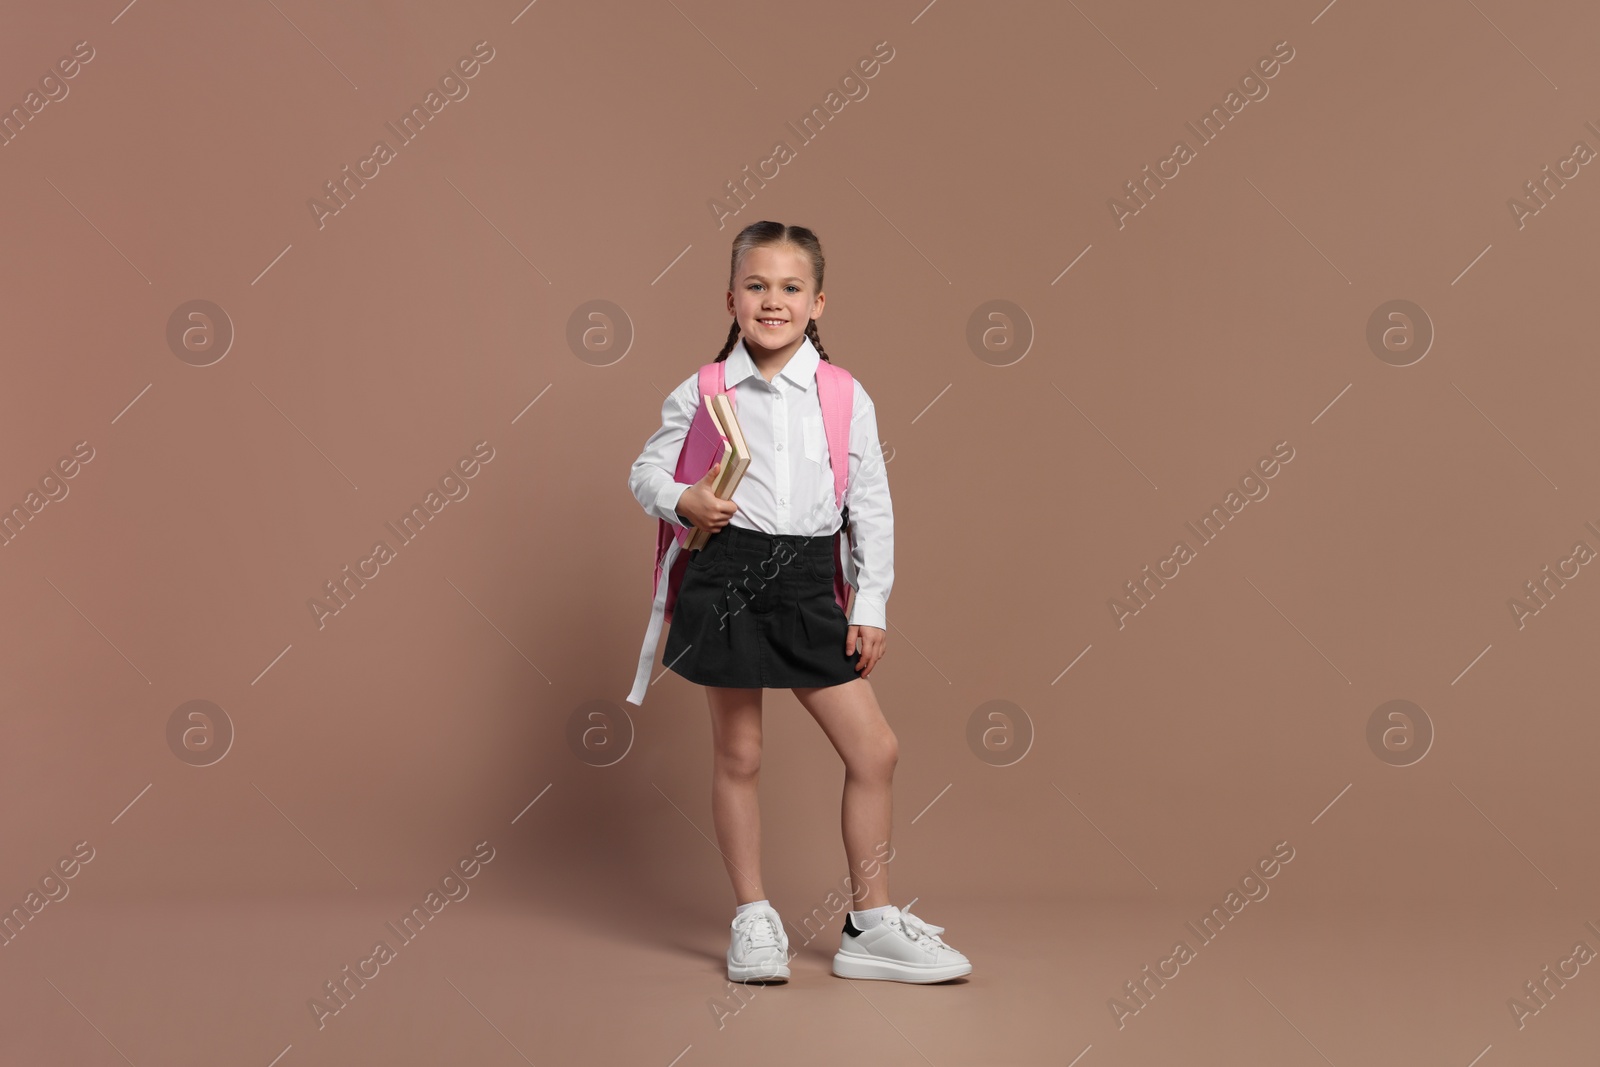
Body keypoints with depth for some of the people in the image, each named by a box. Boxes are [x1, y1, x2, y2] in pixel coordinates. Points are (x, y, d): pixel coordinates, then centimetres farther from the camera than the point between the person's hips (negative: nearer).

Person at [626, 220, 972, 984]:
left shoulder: (845, 397, 2)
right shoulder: (702, 394, 0)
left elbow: (873, 506, 6)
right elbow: (646, 470, 8)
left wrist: (871, 606, 3)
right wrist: (682, 502, -14)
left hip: (810, 584, 2)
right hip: (727, 578, -2)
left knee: (875, 750, 1)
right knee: (738, 756, 7)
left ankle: (871, 925, 17)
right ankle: (752, 920, 23)